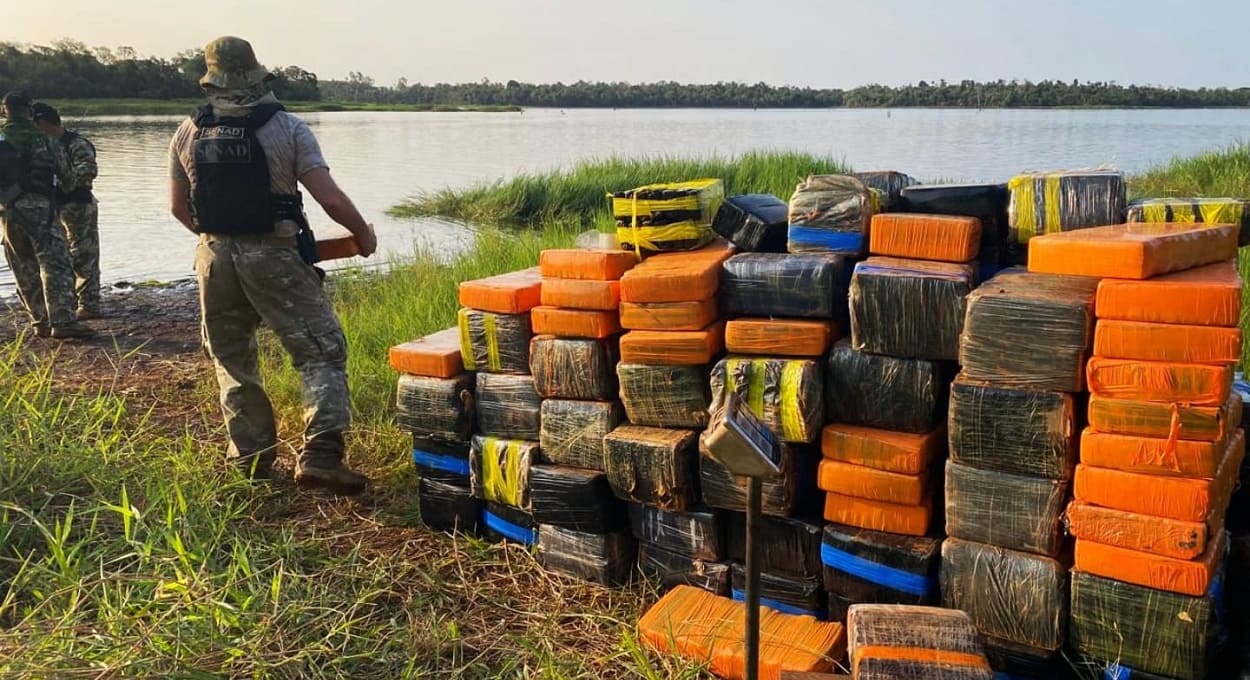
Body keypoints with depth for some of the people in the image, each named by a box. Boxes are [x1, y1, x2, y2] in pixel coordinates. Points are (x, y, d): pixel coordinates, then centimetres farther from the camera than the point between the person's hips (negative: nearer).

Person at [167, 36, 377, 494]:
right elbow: (330, 199, -12)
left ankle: (252, 457, 24)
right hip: (274, 257, -4)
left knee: (232, 359, 18)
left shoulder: (188, 134, 6)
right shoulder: (288, 129, -6)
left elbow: (178, 207, 14)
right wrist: (363, 234, 5)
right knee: (321, 353, 1)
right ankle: (320, 455, -12)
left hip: (215, 257, 4)